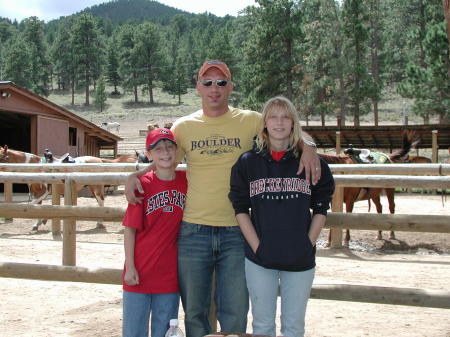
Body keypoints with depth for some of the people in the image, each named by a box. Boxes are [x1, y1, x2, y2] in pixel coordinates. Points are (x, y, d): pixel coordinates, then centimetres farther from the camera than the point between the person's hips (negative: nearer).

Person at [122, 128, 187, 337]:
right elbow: (130, 228, -6)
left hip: (169, 272, 2)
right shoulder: (142, 184, -7)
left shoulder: (186, 180, 1)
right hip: (140, 272, -2)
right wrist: (130, 267, -9)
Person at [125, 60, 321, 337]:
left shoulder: (250, 121, 2)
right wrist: (134, 176, -2)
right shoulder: (183, 127, 6)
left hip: (236, 233, -1)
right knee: (194, 312, 12)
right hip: (193, 231, 1)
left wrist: (308, 148, -11)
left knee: (234, 314, 5)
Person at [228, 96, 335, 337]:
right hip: (259, 259, 0)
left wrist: (308, 245, -4)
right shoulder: (247, 163, 1)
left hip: (301, 260, 0)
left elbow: (320, 209, 4)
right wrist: (257, 246, -7)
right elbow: (240, 209, 1)